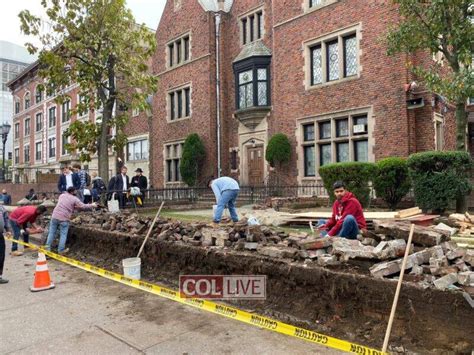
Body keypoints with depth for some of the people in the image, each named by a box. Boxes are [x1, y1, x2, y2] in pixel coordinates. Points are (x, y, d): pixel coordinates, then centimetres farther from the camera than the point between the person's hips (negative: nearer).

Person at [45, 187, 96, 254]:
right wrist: (92, 205, 10)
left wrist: (74, 207, 26)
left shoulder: (62, 195, 14)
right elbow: (83, 206, -3)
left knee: (51, 233, 14)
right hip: (64, 219, -5)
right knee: (63, 235, 6)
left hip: (55, 216, 5)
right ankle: (61, 250, 11)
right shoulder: (74, 199, -3)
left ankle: (47, 247, 18)